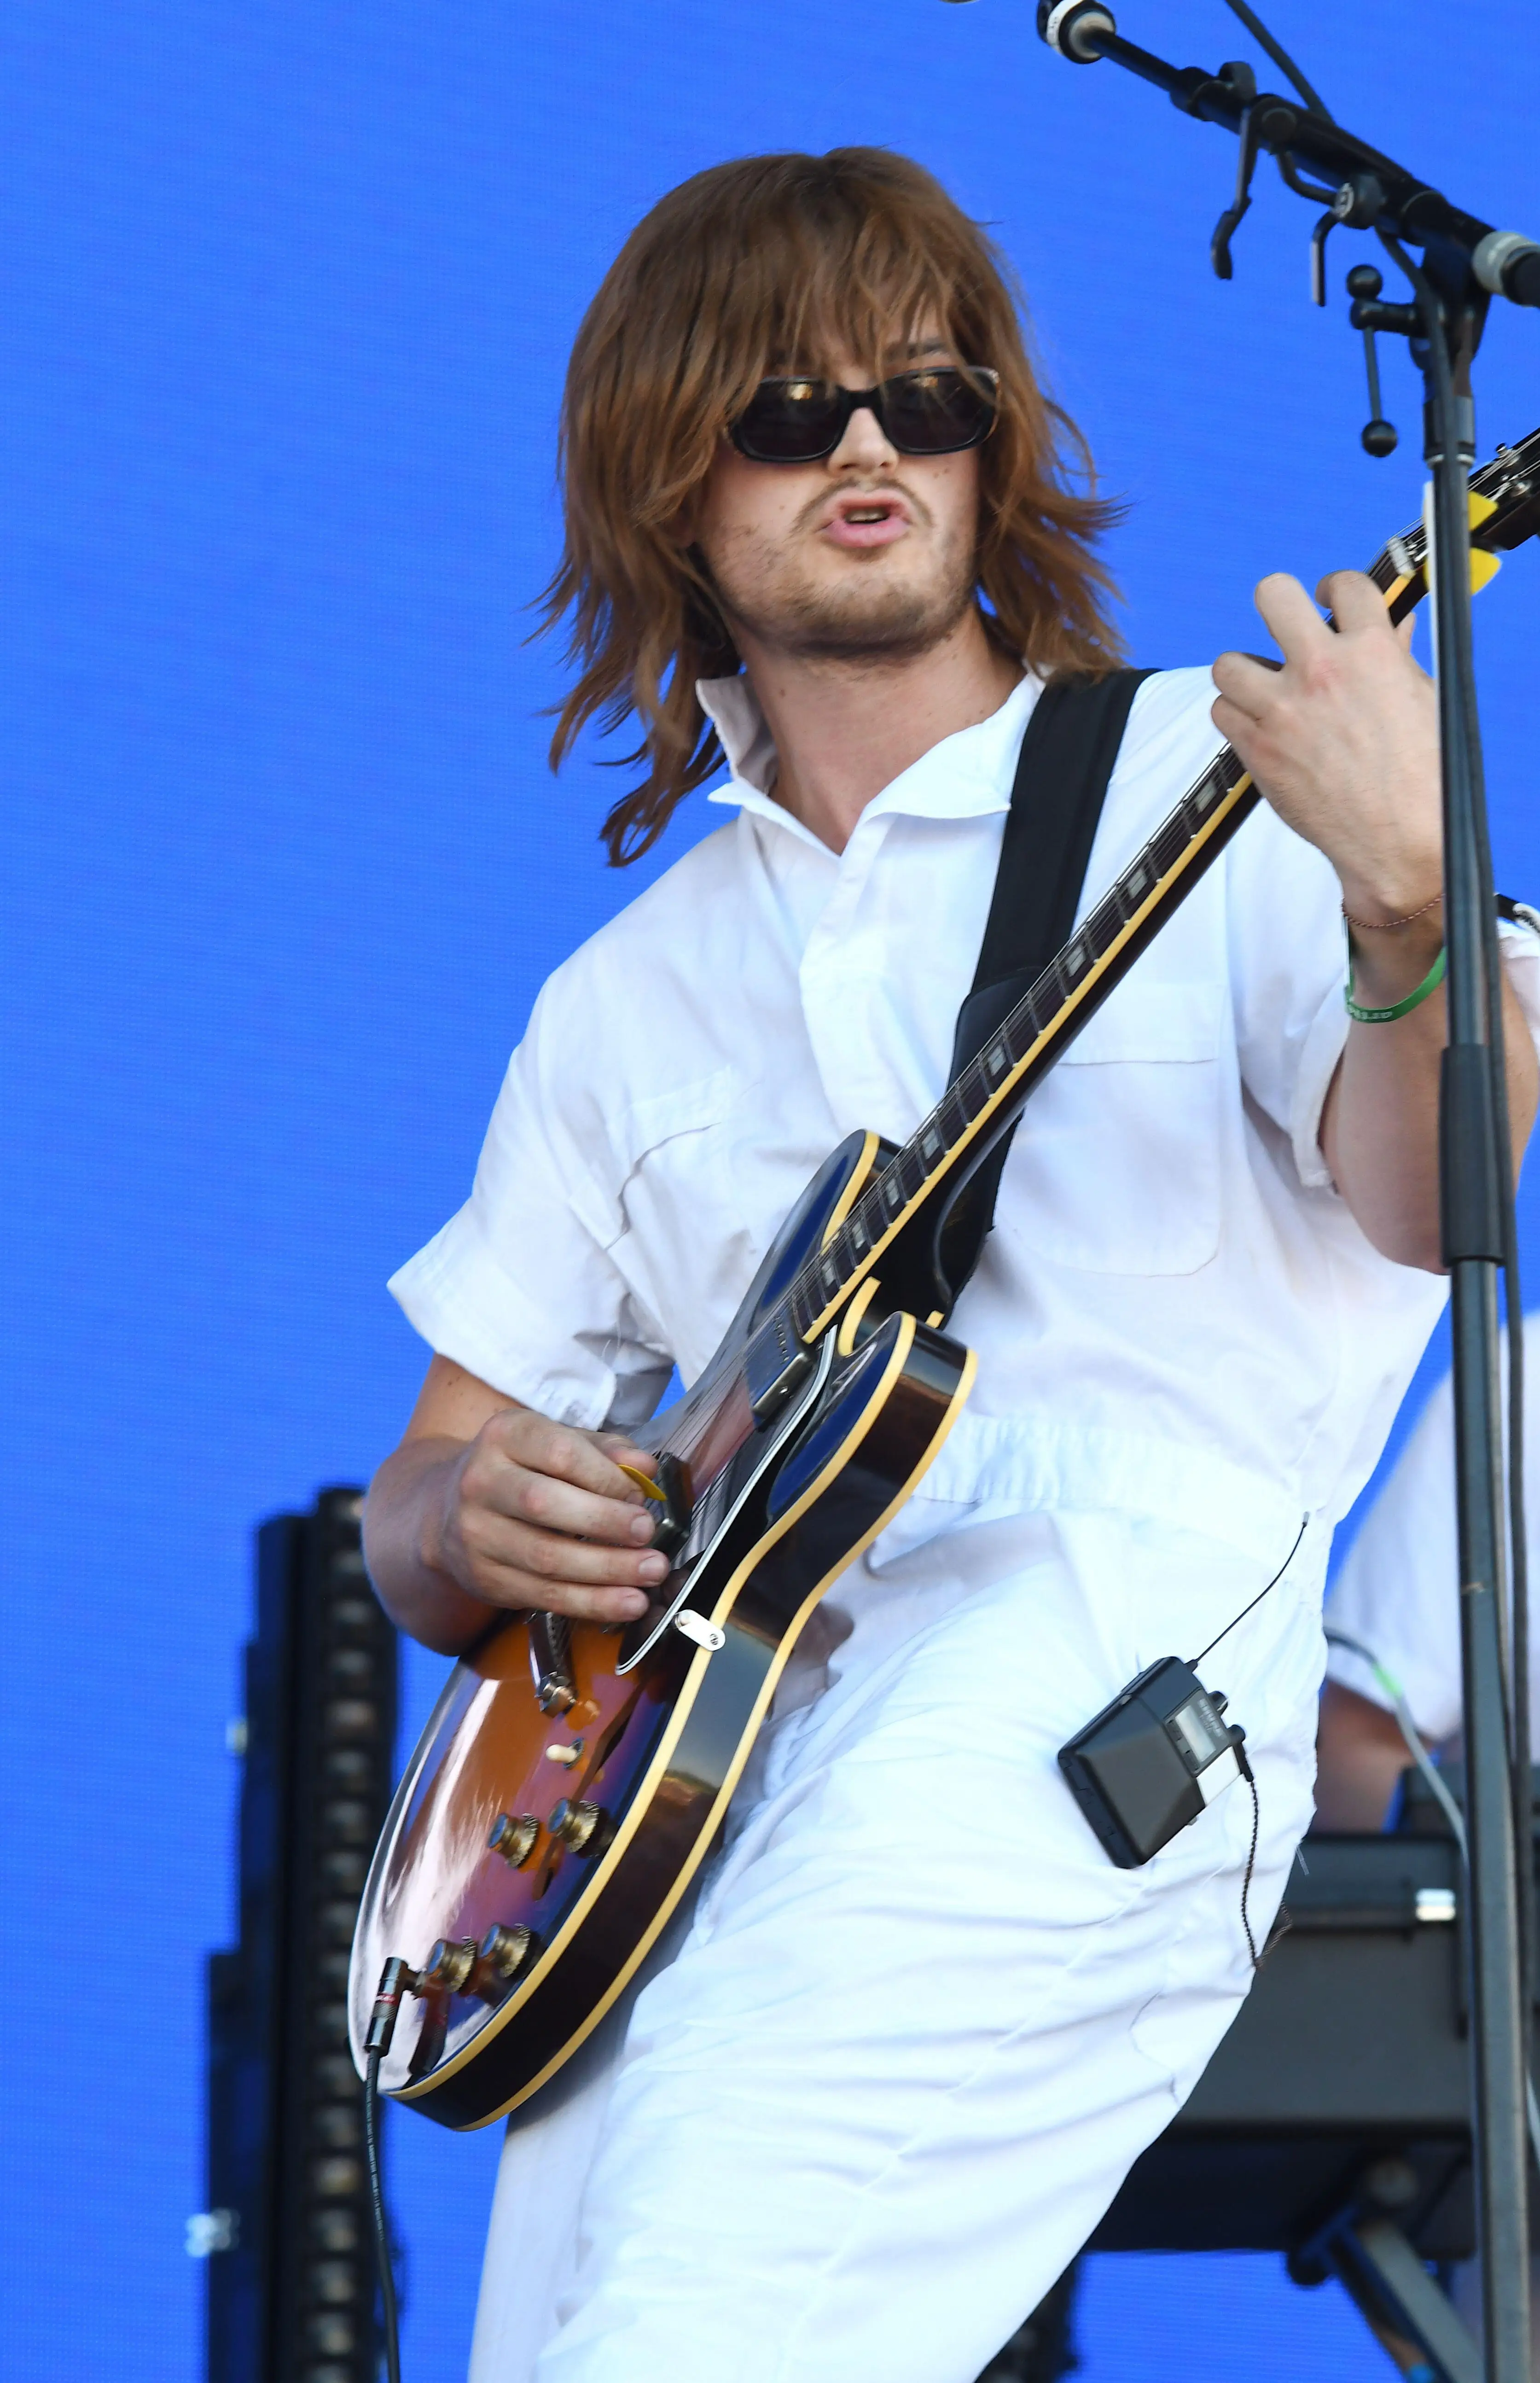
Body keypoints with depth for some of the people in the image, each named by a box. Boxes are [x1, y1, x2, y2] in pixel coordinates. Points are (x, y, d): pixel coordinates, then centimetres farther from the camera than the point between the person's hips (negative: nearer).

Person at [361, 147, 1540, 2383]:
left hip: (1090, 1689, -5)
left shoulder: (1205, 783, 7)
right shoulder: (629, 1000, 21)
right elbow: (420, 1509, 23)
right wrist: (478, 1524, -1)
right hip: (691, 1739, 6)